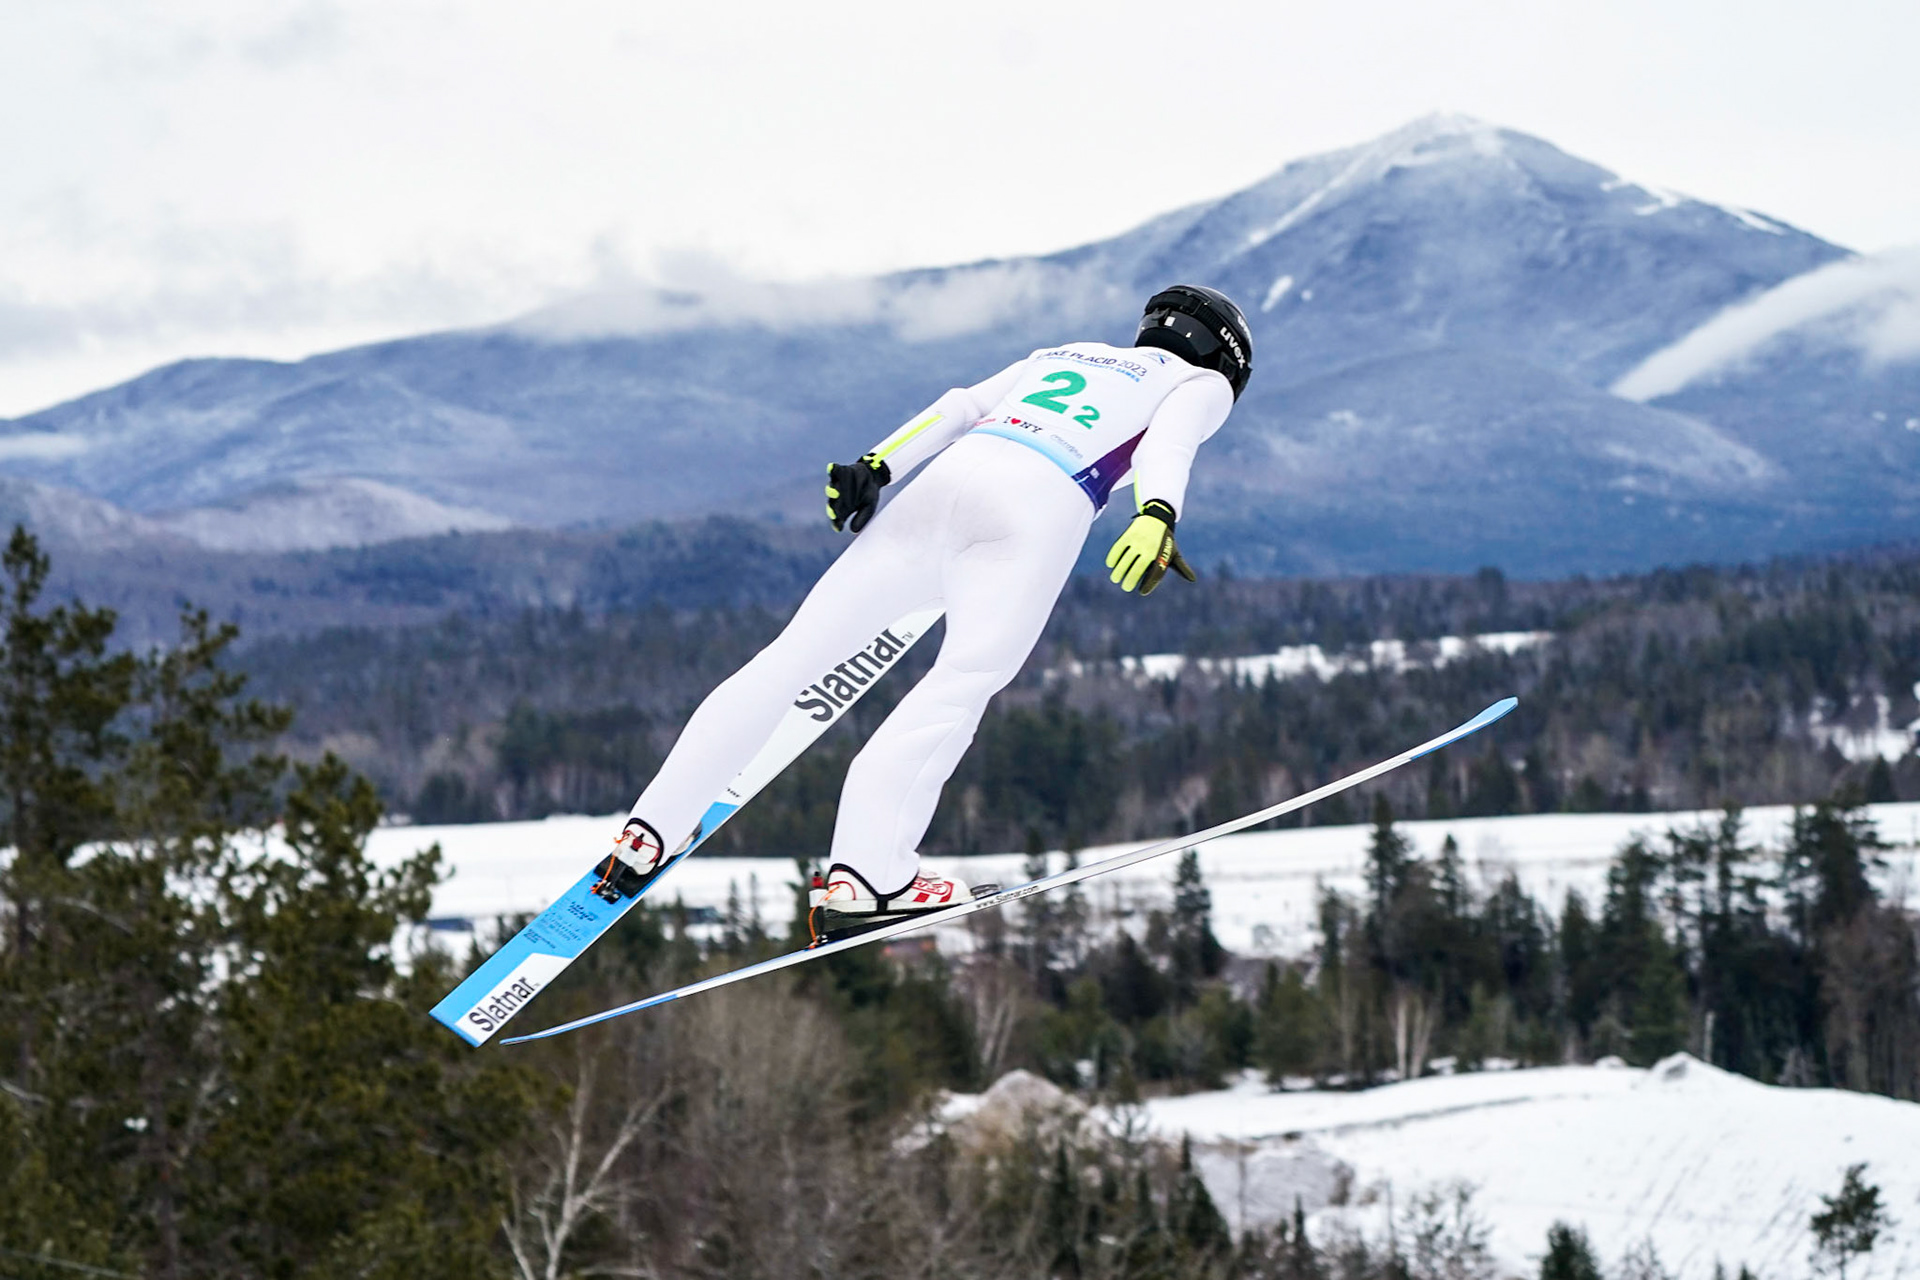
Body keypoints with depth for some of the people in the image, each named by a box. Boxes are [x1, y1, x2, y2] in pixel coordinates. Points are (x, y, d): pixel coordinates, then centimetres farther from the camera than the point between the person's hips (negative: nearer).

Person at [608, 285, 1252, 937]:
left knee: (795, 652, 5)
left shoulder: (1059, 355, 38)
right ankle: (867, 871, -33)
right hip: (1043, 500, -5)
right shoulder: (1203, 383, 23)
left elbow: (958, 407, 23)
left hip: (946, 477, 5)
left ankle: (651, 829, 3)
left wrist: (875, 467, 13)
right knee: (963, 682, -16)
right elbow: (1167, 443, 0)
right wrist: (1157, 517, -17)